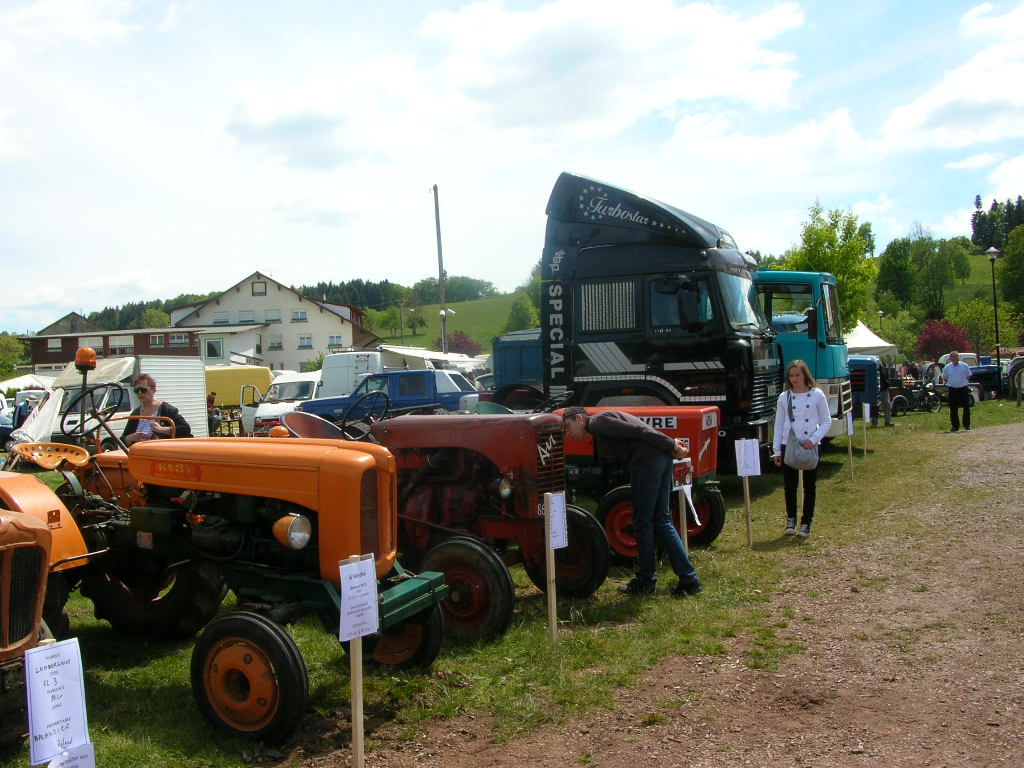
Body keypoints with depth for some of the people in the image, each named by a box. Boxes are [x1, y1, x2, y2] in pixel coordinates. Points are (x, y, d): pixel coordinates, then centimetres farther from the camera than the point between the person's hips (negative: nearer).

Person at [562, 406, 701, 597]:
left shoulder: (596, 422, -3)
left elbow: (636, 430, -11)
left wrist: (671, 446, -11)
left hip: (647, 460, -10)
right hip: (662, 458, 10)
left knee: (642, 522, 2)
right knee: (661, 520, 13)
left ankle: (646, 581, 12)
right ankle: (689, 579, 12)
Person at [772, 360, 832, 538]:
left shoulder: (817, 395, -1)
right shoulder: (784, 397, 5)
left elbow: (826, 421, 0)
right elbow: (779, 425, 7)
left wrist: (813, 439, -14)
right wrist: (776, 450, 4)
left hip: (811, 446, -1)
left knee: (810, 486, 5)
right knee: (789, 485, 4)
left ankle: (806, 523, 15)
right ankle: (791, 519, 24)